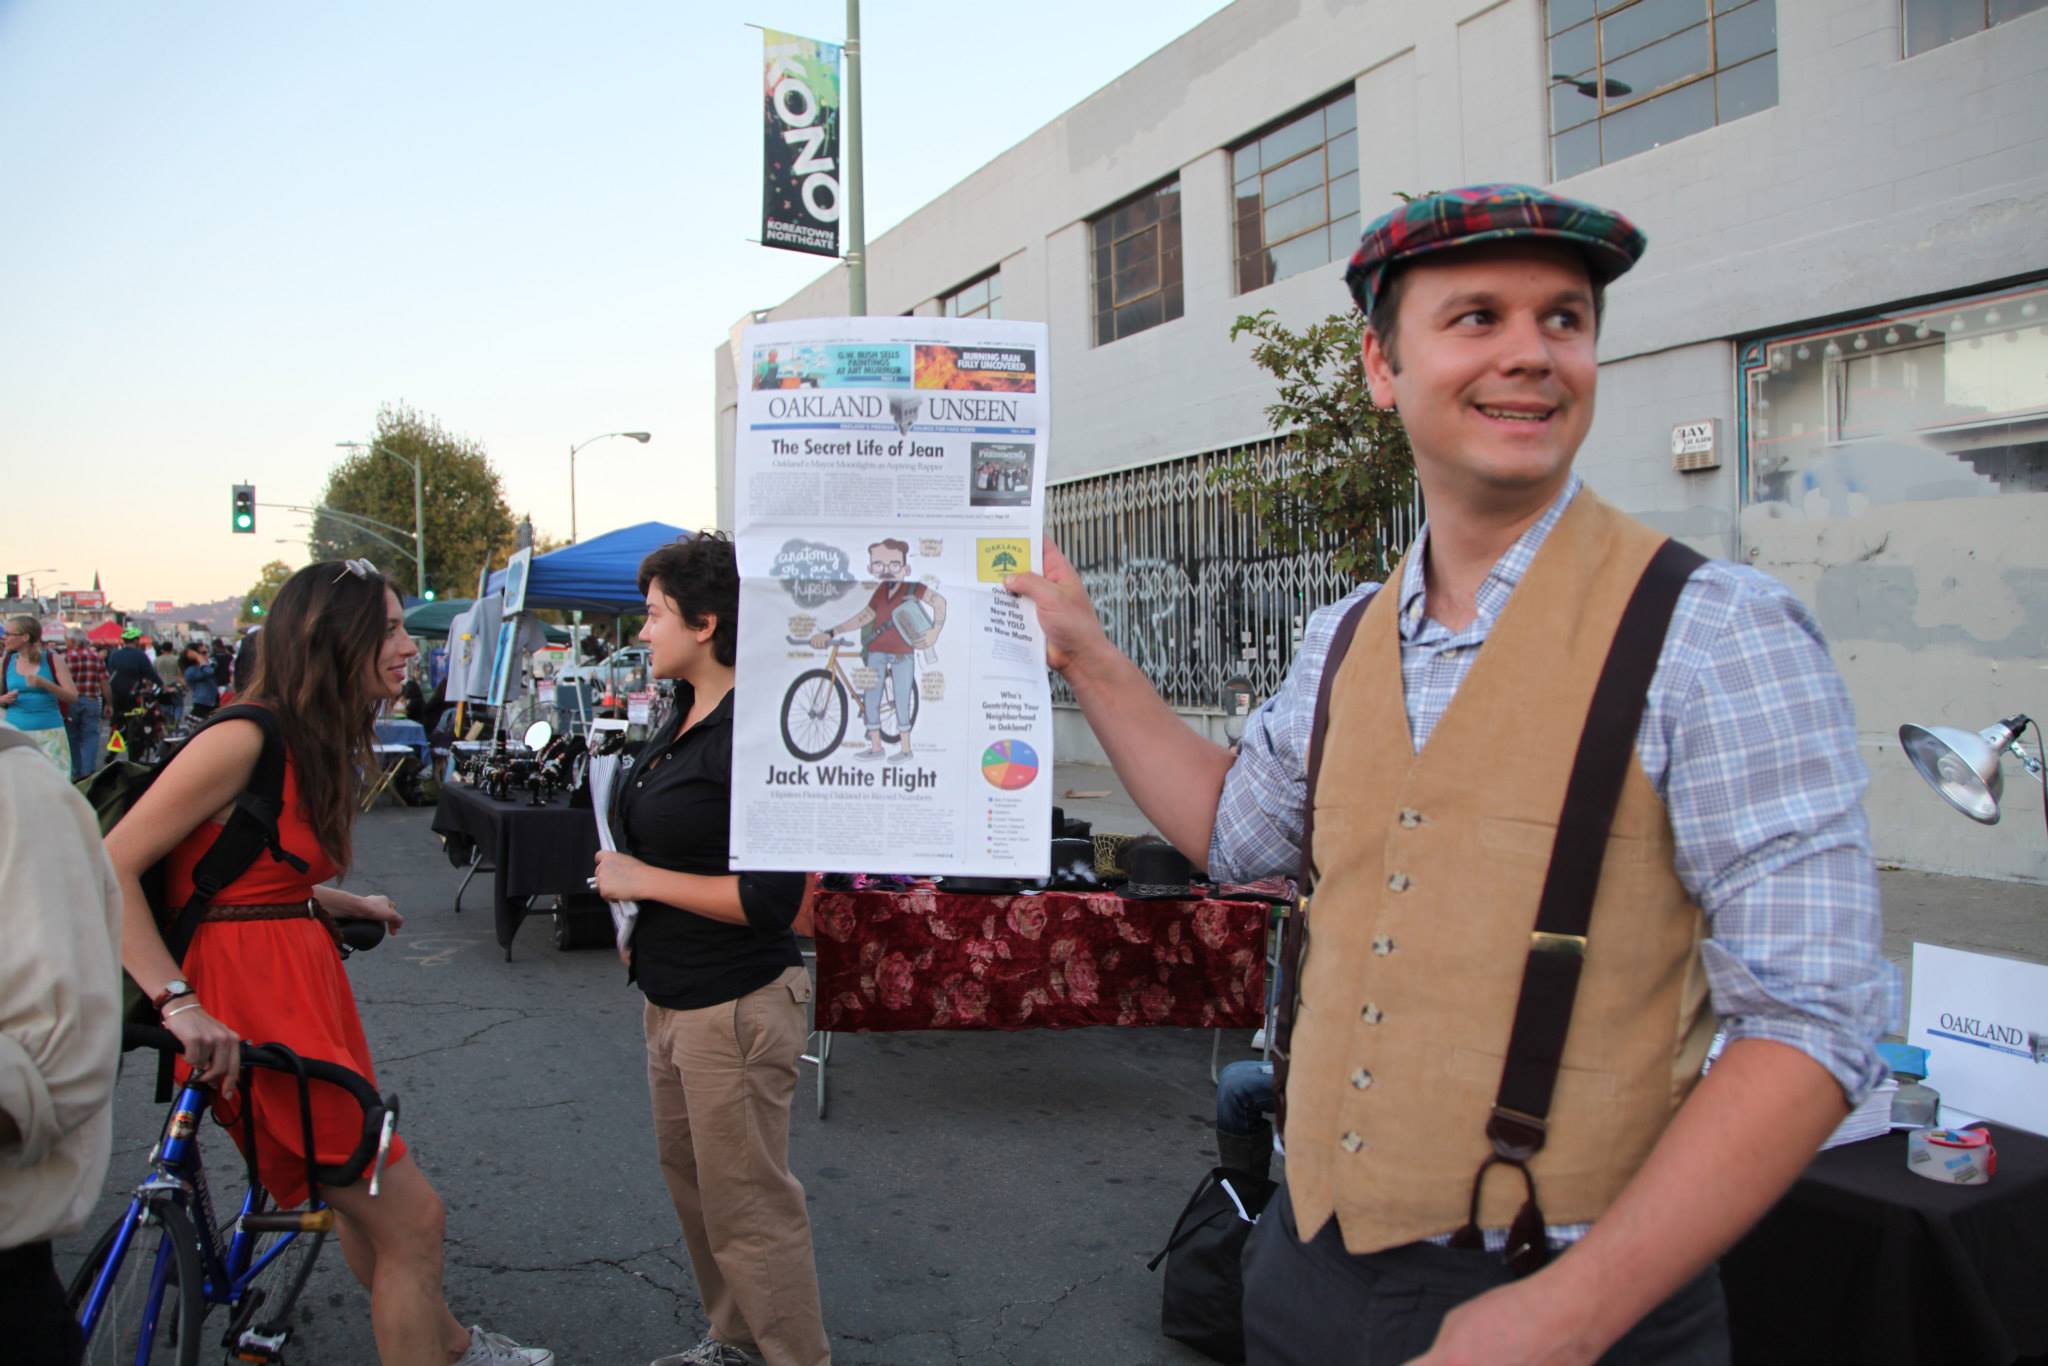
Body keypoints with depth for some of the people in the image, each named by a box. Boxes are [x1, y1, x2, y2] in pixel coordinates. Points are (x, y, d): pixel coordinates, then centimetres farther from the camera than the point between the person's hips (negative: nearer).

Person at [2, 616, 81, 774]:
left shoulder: (51, 659, 1)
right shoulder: (8, 661, 8)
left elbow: (73, 696, -4)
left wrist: (44, 684, -18)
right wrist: (4, 700, -7)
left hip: (49, 731, -3)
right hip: (16, 732, 3)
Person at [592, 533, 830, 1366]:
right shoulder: (685, 719, 7)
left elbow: (772, 897, -26)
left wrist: (644, 880, -19)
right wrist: (621, 873, 7)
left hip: (734, 1005, -10)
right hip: (674, 998, 10)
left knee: (747, 1202, 2)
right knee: (689, 1174, 23)